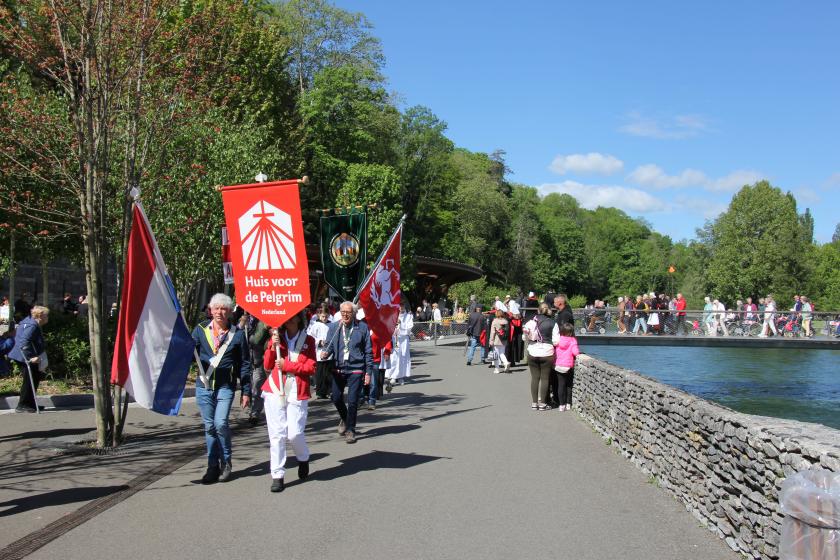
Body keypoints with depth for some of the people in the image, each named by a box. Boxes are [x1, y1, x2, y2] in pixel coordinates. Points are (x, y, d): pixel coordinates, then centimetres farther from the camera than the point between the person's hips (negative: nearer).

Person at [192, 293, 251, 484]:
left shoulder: (237, 334, 1)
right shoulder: (201, 329, 6)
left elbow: (244, 364, 4)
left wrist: (246, 391, 3)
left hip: (225, 387, -2)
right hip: (203, 386, 2)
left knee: (221, 423, -14)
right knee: (209, 426, 7)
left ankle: (226, 463, 7)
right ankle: (213, 466, 19)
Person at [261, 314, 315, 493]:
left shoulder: (308, 340, 8)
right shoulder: (276, 338, 13)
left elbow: (311, 368, -1)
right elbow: (267, 365, 6)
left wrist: (287, 365, -9)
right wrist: (273, 347, -8)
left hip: (297, 393, -2)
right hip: (275, 391, 2)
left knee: (294, 433, -7)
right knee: (277, 434, -3)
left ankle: (303, 459, 24)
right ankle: (277, 476, 3)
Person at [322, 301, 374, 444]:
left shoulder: (362, 327, -3)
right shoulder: (334, 327, 4)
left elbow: (368, 351, -1)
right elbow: (329, 345, 9)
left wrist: (368, 371, -2)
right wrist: (325, 352, -15)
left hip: (355, 369, -3)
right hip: (338, 368, 3)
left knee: (352, 401, -3)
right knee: (336, 398, 9)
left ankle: (350, 430, 15)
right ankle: (345, 419, 39)